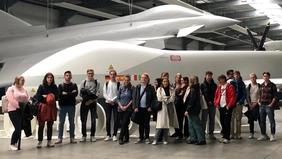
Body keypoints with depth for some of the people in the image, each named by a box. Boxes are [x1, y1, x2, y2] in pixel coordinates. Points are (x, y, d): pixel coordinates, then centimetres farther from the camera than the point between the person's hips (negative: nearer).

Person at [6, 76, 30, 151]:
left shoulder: (24, 90, 12)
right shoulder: (11, 89, -5)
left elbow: (28, 99, 7)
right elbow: (12, 101, -15)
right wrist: (20, 106, -17)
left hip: (22, 111, 6)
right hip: (13, 111, -6)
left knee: (20, 128, 3)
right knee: (18, 128, -12)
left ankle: (16, 143, 15)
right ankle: (12, 144, 4)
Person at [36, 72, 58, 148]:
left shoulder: (54, 87, 8)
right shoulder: (41, 86, 1)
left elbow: (57, 96, 1)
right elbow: (38, 97, -6)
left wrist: (46, 96, -9)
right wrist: (46, 97, -8)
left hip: (52, 107, 3)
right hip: (43, 107, -2)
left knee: (50, 125, 8)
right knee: (41, 125, -1)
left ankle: (49, 141, 16)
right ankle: (40, 141, 5)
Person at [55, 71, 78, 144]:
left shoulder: (74, 85, 5)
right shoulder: (60, 85, 3)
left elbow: (76, 94, -12)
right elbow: (59, 95, -12)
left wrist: (66, 94, -13)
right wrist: (71, 94, -12)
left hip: (71, 106, 1)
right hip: (62, 106, -1)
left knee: (72, 122, 7)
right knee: (61, 122, 3)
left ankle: (72, 137, 13)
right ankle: (60, 138, 9)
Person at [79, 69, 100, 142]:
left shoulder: (97, 82, 3)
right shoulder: (83, 82, 6)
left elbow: (97, 93, -4)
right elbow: (81, 93, 2)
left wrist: (91, 100, -14)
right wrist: (86, 99, -11)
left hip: (93, 102, 0)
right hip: (85, 102, 0)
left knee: (93, 120, 2)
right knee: (84, 120, 1)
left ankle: (92, 135, 10)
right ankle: (84, 136, 8)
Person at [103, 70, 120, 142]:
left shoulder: (118, 84, 1)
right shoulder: (106, 84, 9)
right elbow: (104, 94, 4)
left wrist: (113, 100, -13)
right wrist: (109, 100, -9)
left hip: (116, 103, -2)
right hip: (107, 103, 2)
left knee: (116, 119, -4)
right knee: (108, 119, 2)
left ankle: (114, 135, 6)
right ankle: (108, 135, 10)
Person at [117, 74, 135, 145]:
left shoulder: (132, 88, -1)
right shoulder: (121, 88, 9)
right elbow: (118, 99, 8)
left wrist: (127, 106, -10)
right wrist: (121, 106, -6)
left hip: (128, 109, -4)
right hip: (121, 109, 4)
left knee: (124, 123, -12)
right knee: (124, 124, 9)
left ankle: (121, 138, -7)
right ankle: (126, 138, 19)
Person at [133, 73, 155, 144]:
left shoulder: (151, 87, -2)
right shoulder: (138, 86, 4)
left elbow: (153, 98, -3)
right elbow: (135, 97, 4)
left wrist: (151, 107, -10)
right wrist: (135, 107, -4)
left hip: (147, 108, -2)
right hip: (139, 108, 2)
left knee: (146, 124, 5)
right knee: (141, 124, 10)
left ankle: (147, 138, 14)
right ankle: (141, 138, 19)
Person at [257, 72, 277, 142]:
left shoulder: (272, 85, -2)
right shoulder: (261, 85, 14)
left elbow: (275, 96, -5)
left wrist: (272, 103, -14)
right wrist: (258, 101, 5)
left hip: (269, 105, -6)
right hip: (262, 105, 6)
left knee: (271, 121, -3)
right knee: (262, 121, 10)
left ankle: (272, 136, 3)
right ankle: (264, 135, 20)